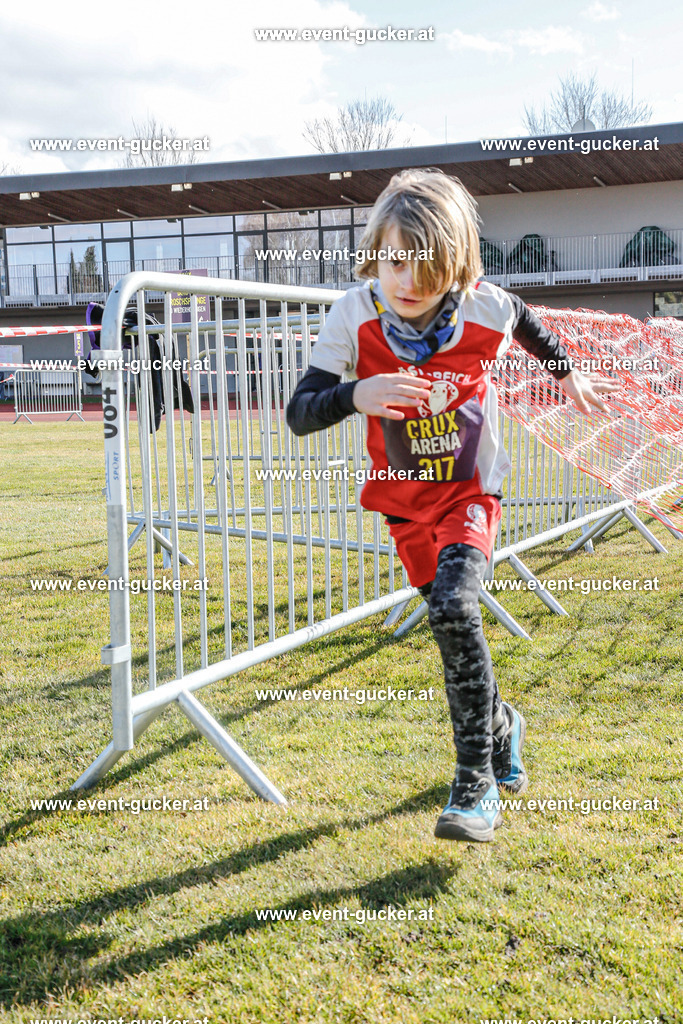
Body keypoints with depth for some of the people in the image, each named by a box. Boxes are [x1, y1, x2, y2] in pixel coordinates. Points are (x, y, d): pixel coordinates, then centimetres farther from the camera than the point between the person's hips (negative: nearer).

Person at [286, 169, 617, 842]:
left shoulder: (485, 310, -17)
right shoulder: (355, 317, -18)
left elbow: (525, 323, 10)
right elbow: (298, 414, -22)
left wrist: (566, 373, 25)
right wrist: (355, 395, -41)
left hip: (471, 492, -2)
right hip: (405, 502, 2)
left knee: (454, 608, -24)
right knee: (451, 627, 11)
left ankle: (476, 783, -12)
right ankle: (500, 725, 42)